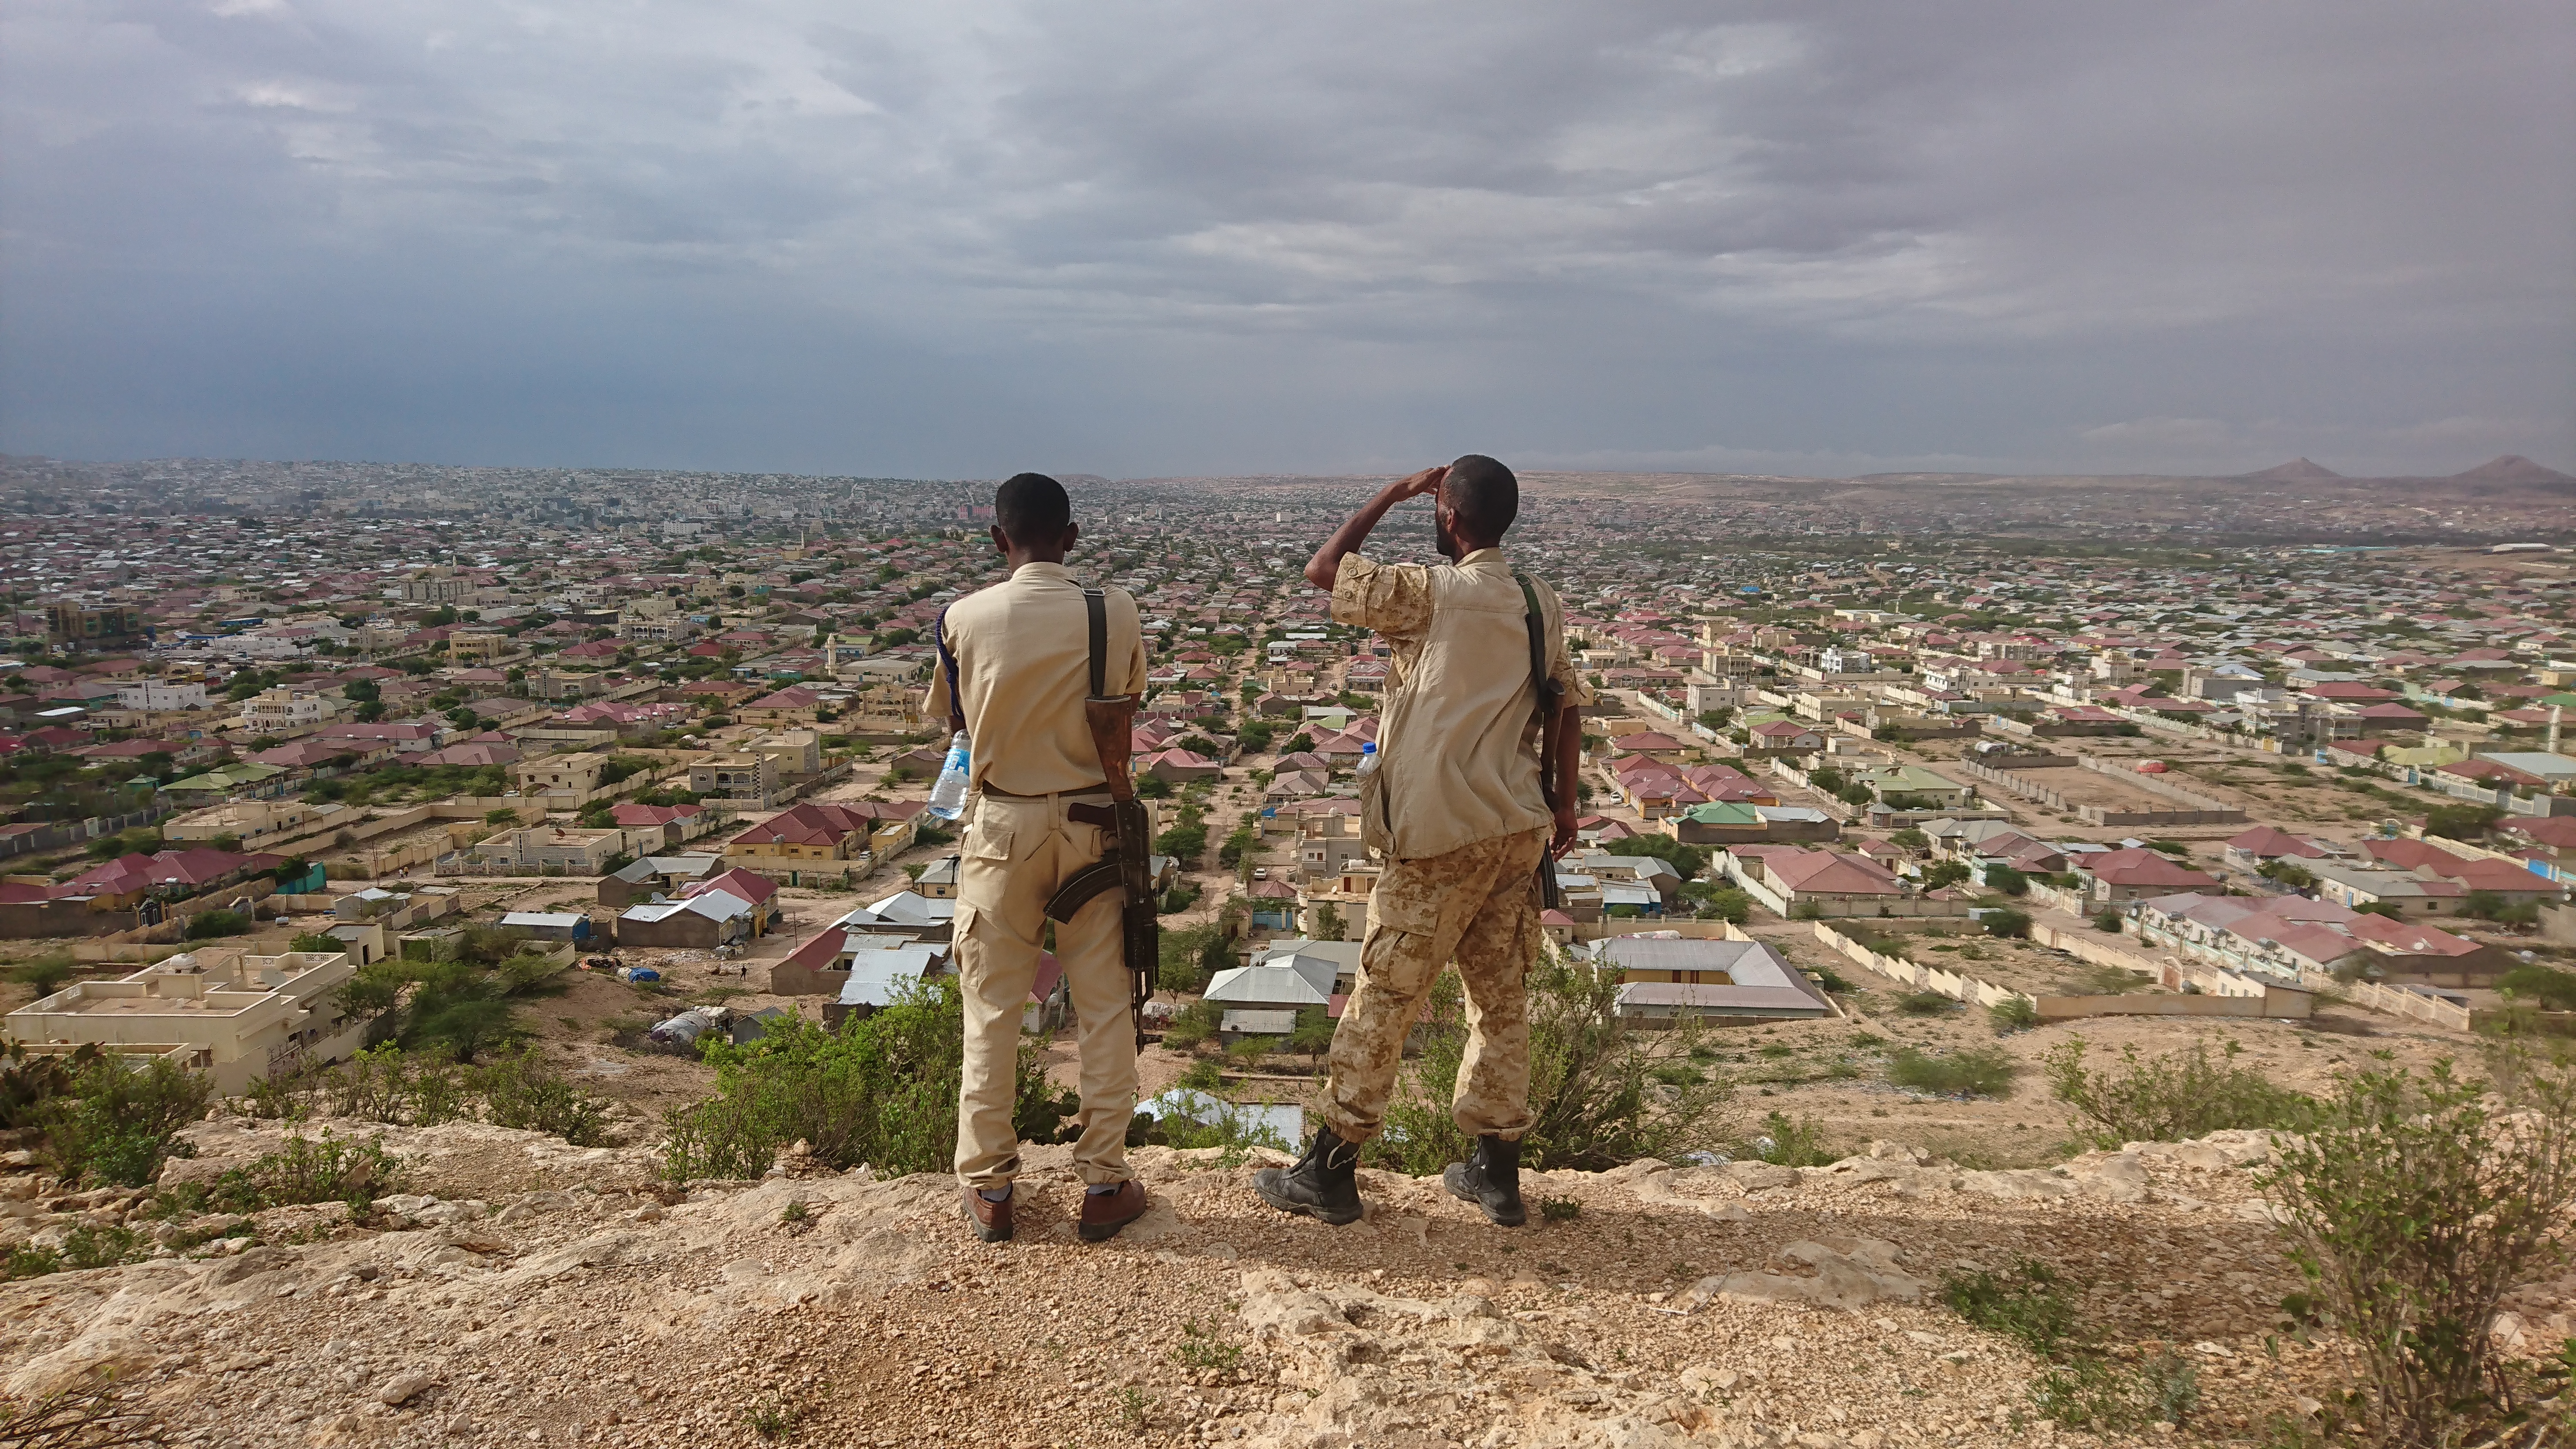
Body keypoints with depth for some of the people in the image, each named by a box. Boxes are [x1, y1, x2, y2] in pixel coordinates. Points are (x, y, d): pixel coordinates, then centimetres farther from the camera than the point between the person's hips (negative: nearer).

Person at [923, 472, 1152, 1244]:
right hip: (1091, 824, 0)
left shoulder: (966, 618, -11)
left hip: (1001, 826, 0)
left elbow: (951, 714, 4)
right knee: (1104, 1005, 11)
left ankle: (989, 1188, 21)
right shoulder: (1116, 614, -10)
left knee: (992, 1008, 11)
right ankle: (1104, 1184, 19)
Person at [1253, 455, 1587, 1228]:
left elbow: (1322, 570, -3)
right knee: (1502, 997, 13)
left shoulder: (1435, 592, -11)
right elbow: (1566, 708, 12)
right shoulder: (1541, 603, 9)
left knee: (1384, 998, 2)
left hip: (1440, 836, -6)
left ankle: (1329, 1172, 12)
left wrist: (1392, 494, 3)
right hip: (1519, 830, 7)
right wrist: (1564, 804, 21)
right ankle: (1496, 1171, 22)